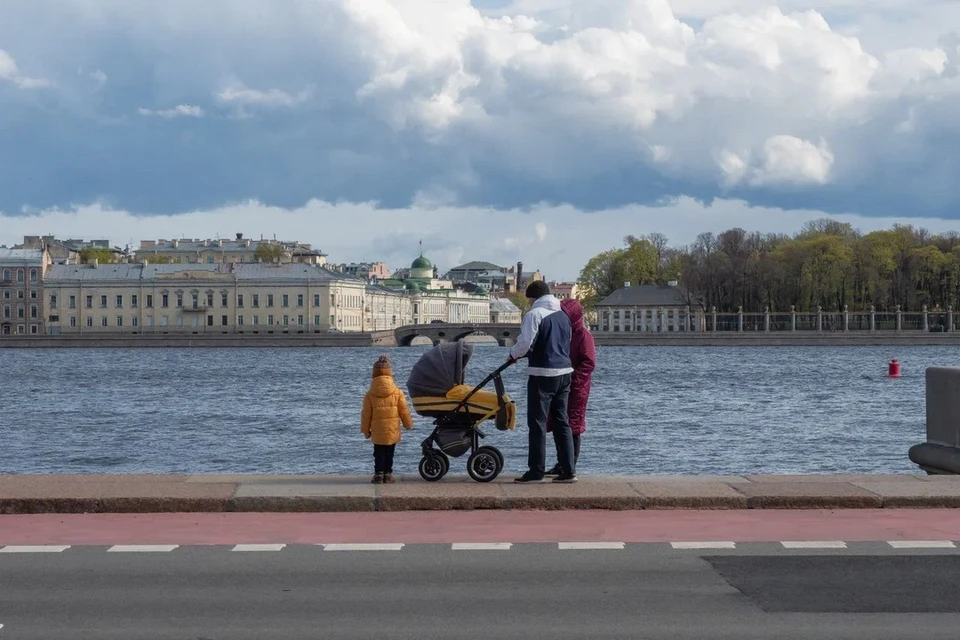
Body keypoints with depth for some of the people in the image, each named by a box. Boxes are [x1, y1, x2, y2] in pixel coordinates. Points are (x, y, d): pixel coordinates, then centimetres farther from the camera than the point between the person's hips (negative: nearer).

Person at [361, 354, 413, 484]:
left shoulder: (370, 394, -6)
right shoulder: (397, 392, -6)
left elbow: (366, 414, -1)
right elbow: (404, 411, 1)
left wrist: (365, 430, 10)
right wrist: (408, 424, 17)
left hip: (377, 432, -1)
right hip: (393, 431, 1)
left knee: (379, 454, 9)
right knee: (389, 454, 10)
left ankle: (379, 474, 1)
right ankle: (388, 474, 9)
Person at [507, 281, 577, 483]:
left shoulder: (535, 314, -9)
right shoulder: (563, 316, 14)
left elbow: (525, 343, -17)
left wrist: (513, 354, 5)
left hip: (542, 375, -7)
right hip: (564, 372, 7)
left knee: (538, 423, -2)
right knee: (561, 422, 11)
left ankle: (536, 471, -1)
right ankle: (568, 470, 9)